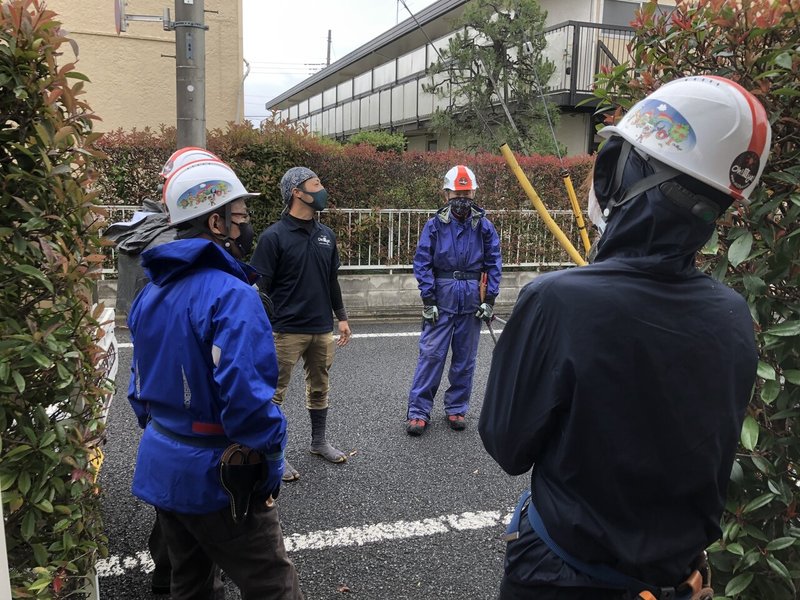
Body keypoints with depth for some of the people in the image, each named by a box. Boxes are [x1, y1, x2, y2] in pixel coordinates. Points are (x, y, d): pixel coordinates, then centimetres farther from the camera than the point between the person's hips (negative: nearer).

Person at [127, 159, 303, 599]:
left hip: (161, 467, 9)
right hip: (218, 478, -9)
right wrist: (269, 465, -15)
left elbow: (140, 384, 13)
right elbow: (247, 398, -29)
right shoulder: (231, 295, -23)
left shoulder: (152, 291, 5)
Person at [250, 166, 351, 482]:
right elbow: (260, 287, -10)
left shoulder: (326, 235, 9)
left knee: (320, 387, 17)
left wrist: (341, 317, 15)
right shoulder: (274, 236, -10)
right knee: (275, 392, 3)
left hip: (322, 329, 6)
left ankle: (319, 442, 35)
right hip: (287, 331, -6)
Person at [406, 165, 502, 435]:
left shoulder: (483, 225, 2)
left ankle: (456, 408, 24)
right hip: (442, 298, -2)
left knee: (465, 357, 10)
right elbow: (422, 263, -3)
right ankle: (418, 411, 5)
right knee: (431, 354, -4)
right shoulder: (435, 225, -2)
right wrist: (428, 300, -8)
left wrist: (489, 300, -1)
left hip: (472, 299, 2)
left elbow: (494, 263, 4)